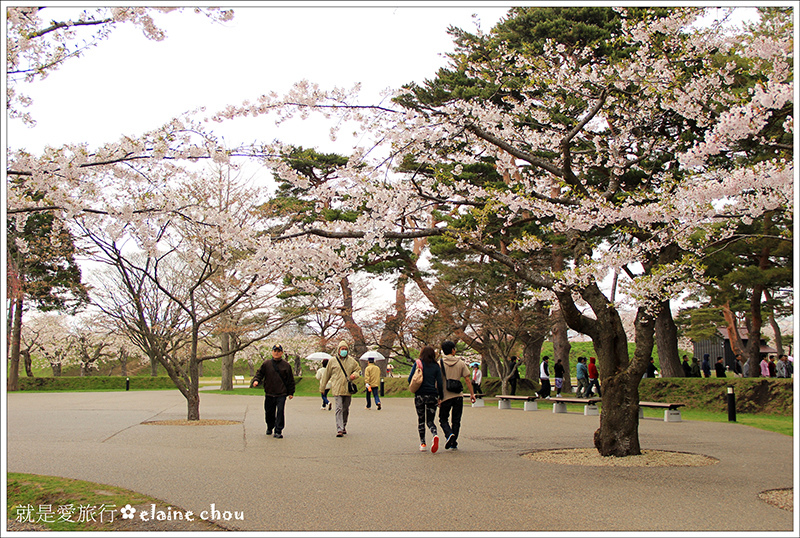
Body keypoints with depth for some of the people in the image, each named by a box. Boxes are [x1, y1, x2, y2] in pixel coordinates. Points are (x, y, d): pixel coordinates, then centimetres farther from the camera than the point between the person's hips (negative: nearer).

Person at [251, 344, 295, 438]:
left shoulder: (286, 365, 3)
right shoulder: (266, 364, 5)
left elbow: (290, 380, 8)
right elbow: (259, 373, 8)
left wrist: (291, 393, 8)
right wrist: (256, 380, -14)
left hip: (281, 394, -2)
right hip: (269, 393, 2)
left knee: (280, 412, -11)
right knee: (269, 412, 12)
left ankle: (278, 431, -6)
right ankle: (269, 428, 35)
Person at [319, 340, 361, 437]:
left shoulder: (351, 361, 9)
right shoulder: (333, 361, 4)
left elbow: (358, 370, 20)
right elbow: (326, 375, 12)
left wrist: (354, 375, -4)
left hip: (348, 389, 3)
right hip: (337, 389, -3)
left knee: (346, 409, 11)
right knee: (339, 409, -10)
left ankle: (344, 426, 26)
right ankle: (339, 429, -14)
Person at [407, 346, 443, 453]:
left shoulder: (417, 364, 1)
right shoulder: (436, 366, 3)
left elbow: (410, 379, 1)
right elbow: (440, 383, 2)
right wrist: (441, 397, 11)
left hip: (419, 395, -1)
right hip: (432, 396, 1)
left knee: (421, 420, 13)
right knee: (430, 420, 6)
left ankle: (422, 443, 11)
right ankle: (435, 435, -23)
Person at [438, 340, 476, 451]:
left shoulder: (440, 363, -2)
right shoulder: (461, 363, 3)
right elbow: (467, 380, 0)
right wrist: (472, 394, 6)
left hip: (445, 396, -2)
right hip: (458, 396, 2)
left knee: (443, 419, 10)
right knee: (456, 421, 11)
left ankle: (449, 434, -17)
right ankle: (453, 444, 12)